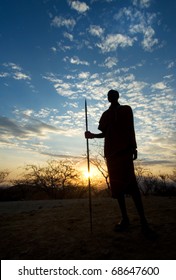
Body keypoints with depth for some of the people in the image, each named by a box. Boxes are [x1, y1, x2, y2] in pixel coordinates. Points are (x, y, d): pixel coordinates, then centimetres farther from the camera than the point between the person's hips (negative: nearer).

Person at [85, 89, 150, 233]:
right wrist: (92, 135, 1)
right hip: (111, 151, 4)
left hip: (124, 149, -4)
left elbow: (131, 129, 6)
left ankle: (142, 218, -7)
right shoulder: (105, 114, 21)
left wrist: (134, 148, -3)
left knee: (131, 182, -13)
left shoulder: (126, 109, 13)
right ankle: (125, 218, 7)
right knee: (117, 184, 1)